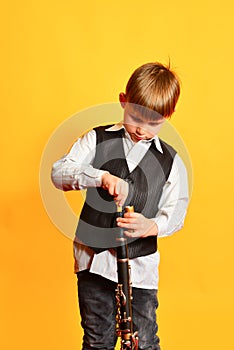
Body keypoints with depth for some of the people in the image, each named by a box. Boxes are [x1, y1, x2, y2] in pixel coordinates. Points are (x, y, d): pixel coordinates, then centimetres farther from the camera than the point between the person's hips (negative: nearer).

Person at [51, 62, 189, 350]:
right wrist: (102, 176, -30)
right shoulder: (97, 139, -1)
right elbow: (59, 173, -13)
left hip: (141, 265, 0)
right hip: (93, 260, 0)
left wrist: (152, 226, -23)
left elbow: (176, 211, -1)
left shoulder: (171, 160, 1)